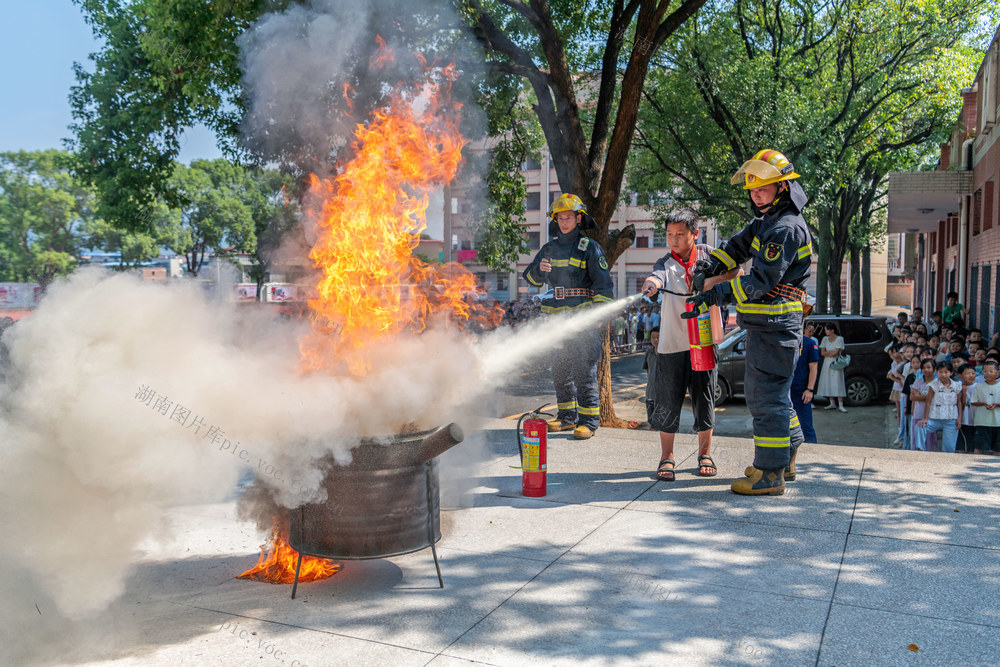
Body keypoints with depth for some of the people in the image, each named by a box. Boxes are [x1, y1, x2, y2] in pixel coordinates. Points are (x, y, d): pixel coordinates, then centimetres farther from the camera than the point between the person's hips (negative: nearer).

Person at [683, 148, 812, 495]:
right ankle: (787, 454, 35)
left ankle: (771, 474, 1)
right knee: (761, 392, 21)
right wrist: (709, 269, 5)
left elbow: (762, 280, -23)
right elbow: (737, 246, 22)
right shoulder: (766, 221, 16)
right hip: (764, 324, 11)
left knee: (767, 396, -6)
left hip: (775, 327, -11)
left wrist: (719, 294, -22)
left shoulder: (787, 228, -17)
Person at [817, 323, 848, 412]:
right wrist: (832, 352, -9)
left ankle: (840, 405, -10)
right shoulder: (825, 339, 8)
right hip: (827, 363, 5)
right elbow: (822, 352, 2)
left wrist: (827, 352, -4)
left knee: (838, 384, -9)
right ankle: (832, 403, 13)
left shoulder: (839, 339, -6)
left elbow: (836, 352, -14)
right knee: (828, 384, 4)